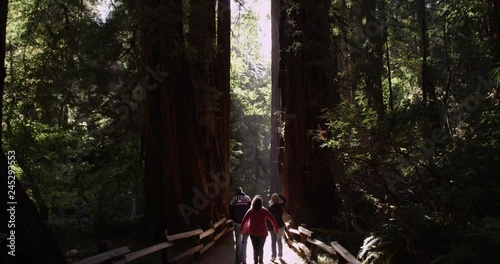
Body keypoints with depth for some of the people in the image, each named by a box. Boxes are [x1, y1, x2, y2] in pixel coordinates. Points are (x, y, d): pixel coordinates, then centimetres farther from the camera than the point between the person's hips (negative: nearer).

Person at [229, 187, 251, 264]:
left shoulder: (233, 199, 3)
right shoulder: (247, 198, 2)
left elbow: (231, 212, 3)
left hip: (238, 223, 0)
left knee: (238, 242, 7)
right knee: (244, 241, 10)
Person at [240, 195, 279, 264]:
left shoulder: (250, 211, -6)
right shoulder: (264, 211, -8)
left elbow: (244, 221, -10)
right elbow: (272, 219, -9)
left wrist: (241, 230, -2)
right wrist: (276, 228, -1)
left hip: (253, 232, 0)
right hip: (262, 232, 0)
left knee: (255, 248, 10)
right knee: (261, 248, 17)